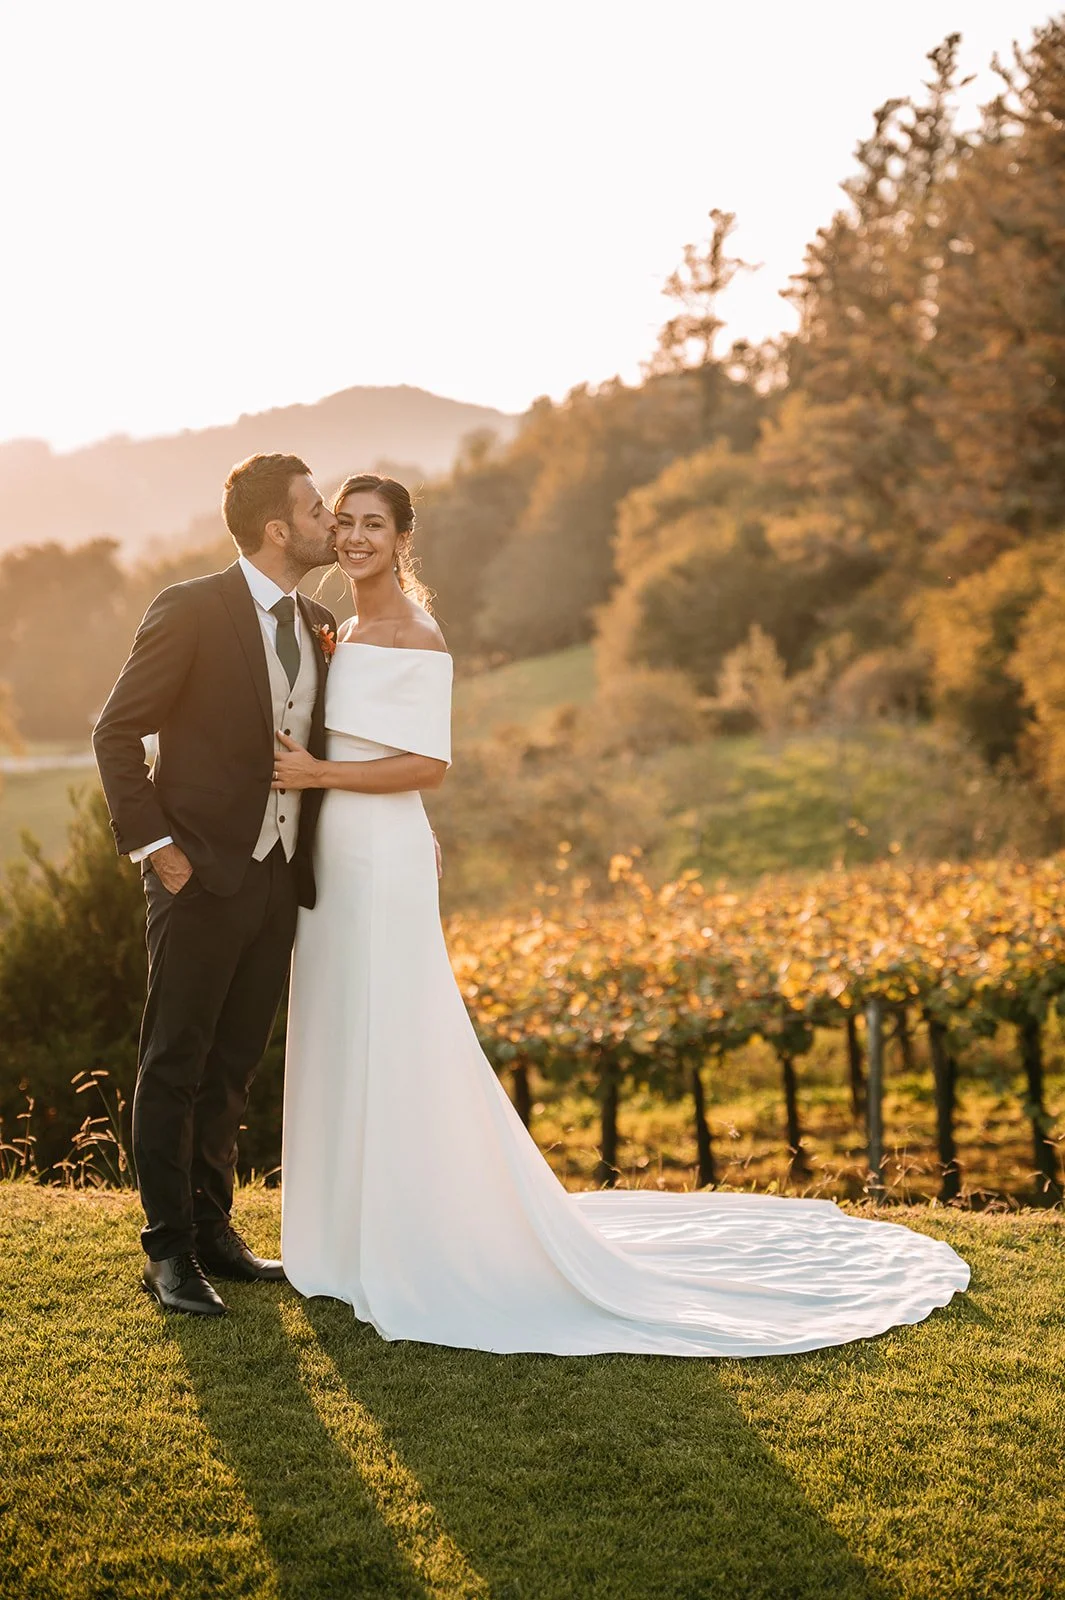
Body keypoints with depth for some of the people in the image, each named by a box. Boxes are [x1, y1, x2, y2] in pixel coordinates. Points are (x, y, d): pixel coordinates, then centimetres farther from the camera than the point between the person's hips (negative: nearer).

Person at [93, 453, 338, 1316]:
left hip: (281, 880, 6)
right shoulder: (191, 610, -10)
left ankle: (212, 1229, 27)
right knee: (175, 1066, 3)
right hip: (203, 877, -6)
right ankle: (169, 1252, 12)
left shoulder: (320, 625, 9)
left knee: (233, 1067, 15)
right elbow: (118, 732, -9)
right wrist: (154, 845, -14)